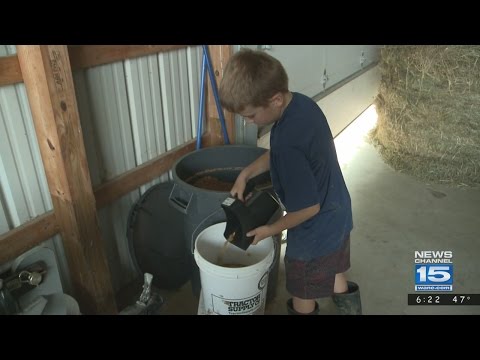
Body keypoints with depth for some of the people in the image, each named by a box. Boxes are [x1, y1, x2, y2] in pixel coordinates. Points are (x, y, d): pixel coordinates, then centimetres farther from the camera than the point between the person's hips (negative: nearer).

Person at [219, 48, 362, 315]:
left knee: (303, 293, 19)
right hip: (337, 214, 9)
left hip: (315, 230, -8)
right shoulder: (303, 103, -9)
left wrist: (271, 230, -13)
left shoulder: (288, 143, -37)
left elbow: (309, 207, -28)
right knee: (333, 272, 33)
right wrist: (246, 174, -1)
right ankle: (348, 306, 57)